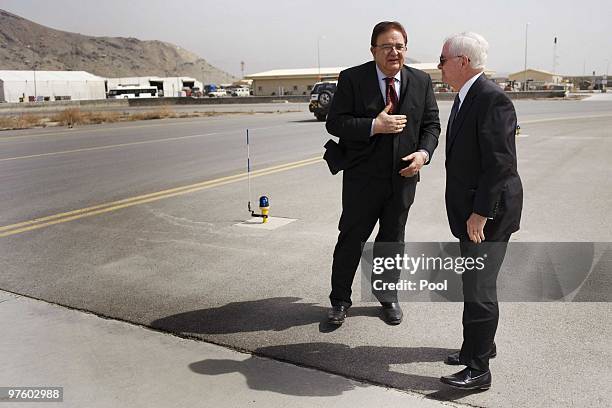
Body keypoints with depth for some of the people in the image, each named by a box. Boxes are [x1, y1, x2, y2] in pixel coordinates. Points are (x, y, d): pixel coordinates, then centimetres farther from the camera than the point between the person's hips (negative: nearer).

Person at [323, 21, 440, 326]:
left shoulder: (421, 82, 3)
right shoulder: (351, 79, -7)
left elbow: (431, 124, 8)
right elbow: (334, 122, -11)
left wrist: (424, 152, -11)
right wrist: (374, 126, -24)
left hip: (403, 176, 3)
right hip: (362, 176, -3)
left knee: (392, 240, 16)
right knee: (351, 238, 6)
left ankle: (388, 297, 35)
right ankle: (340, 300, 23)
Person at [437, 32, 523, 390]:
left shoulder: (492, 99, -19)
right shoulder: (465, 98, 12)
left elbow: (500, 162, -24)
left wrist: (480, 212, -23)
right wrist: (470, 211, 17)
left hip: (488, 212, -10)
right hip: (471, 210, 10)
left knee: (479, 289, -3)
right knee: (474, 283, 20)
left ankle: (478, 370, 9)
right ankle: (481, 345, 37)